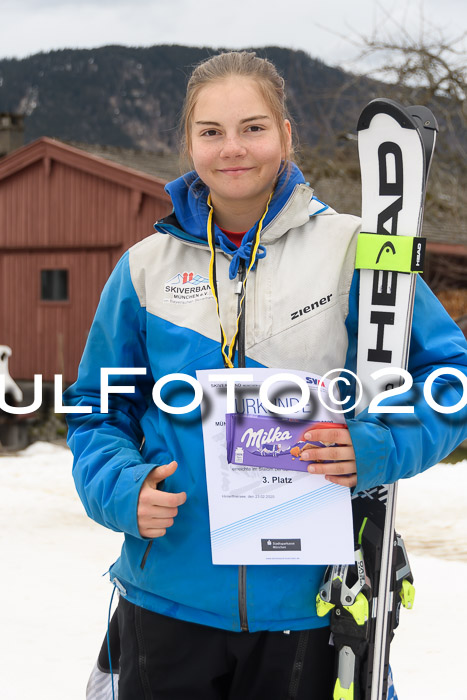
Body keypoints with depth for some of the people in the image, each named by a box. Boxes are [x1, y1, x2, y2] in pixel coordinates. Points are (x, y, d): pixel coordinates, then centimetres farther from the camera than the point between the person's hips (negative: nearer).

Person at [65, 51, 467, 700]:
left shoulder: (349, 249, -4)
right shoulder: (146, 266, 3)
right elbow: (99, 409, 10)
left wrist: (375, 448, -19)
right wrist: (122, 488, -10)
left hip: (307, 600, -1)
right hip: (171, 593, 2)